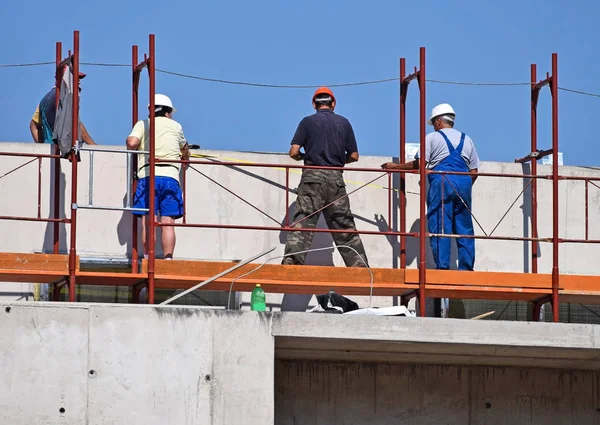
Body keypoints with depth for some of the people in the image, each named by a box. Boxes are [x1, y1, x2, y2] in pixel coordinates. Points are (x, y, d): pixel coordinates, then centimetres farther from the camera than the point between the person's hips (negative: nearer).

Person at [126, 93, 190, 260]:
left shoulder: (143, 124, 12)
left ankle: (148, 259, -10)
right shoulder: (176, 126, 19)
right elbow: (185, 150, 37)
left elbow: (132, 142, -6)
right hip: (170, 176, 1)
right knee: (168, 223, -1)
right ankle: (168, 259, -6)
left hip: (148, 175, -1)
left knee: (148, 221, -4)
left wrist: (133, 150, 18)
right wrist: (185, 156, 60)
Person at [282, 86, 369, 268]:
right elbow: (354, 156, 10)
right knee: (344, 226, 9)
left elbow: (294, 152, -4)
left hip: (312, 177, -2)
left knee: (303, 221, -9)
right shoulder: (343, 123, 10)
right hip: (336, 178, 2)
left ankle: (291, 261, -22)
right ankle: (359, 265, 10)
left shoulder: (308, 121, 3)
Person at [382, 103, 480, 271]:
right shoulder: (466, 140, 20)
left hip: (441, 182, -4)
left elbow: (419, 164, -1)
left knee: (440, 227, -4)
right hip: (464, 183, 4)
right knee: (464, 228, 6)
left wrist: (394, 166, 9)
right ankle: (466, 268, 2)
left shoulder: (432, 138, 7)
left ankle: (442, 266, -10)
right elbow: (474, 172, 15)